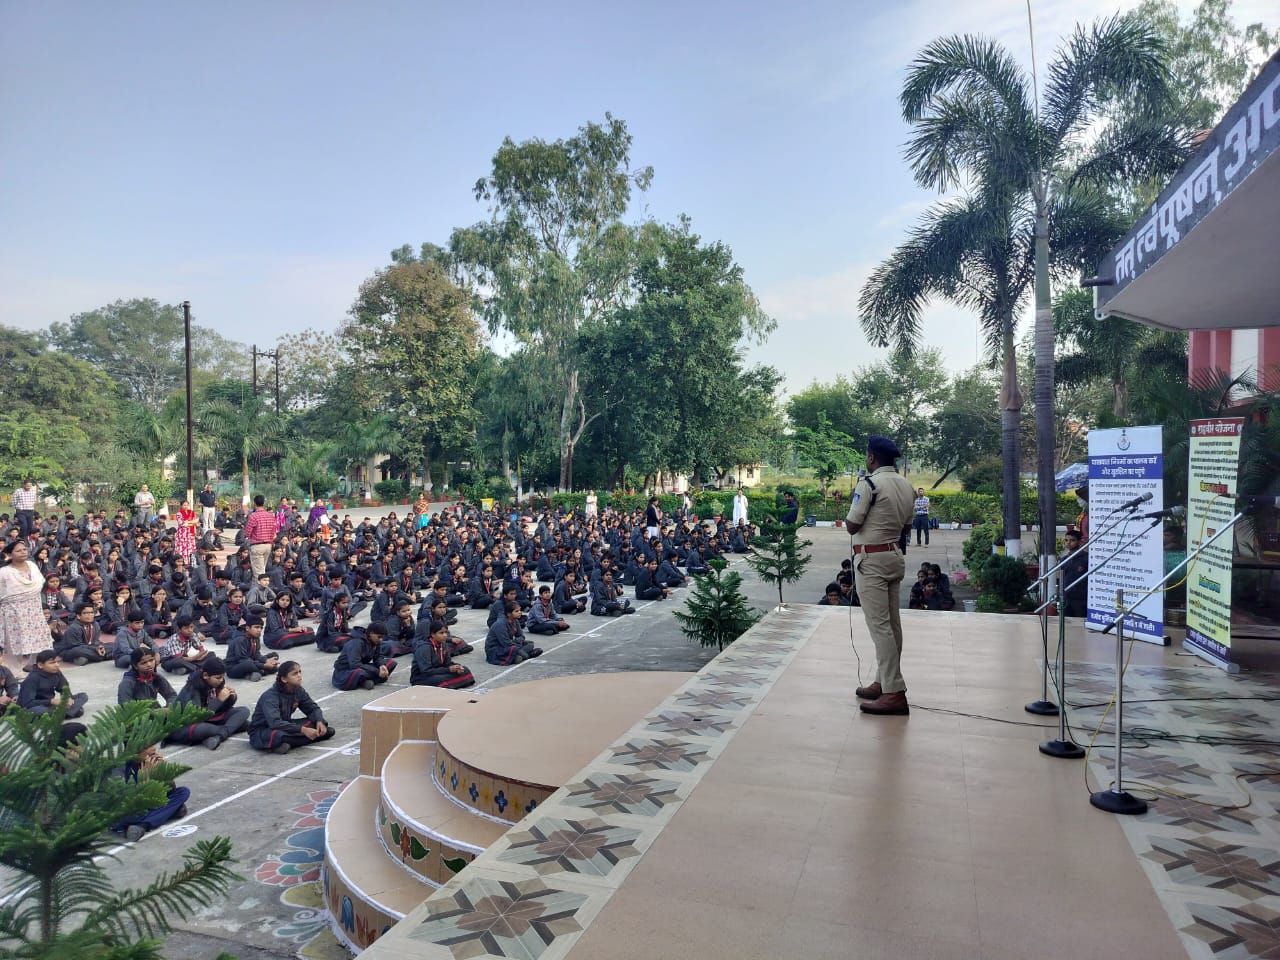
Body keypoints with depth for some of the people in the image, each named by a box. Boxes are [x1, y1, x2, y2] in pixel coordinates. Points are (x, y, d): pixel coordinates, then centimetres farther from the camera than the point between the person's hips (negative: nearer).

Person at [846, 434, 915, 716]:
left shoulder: (869, 484, -15)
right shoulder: (906, 485, 10)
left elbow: (852, 526, -13)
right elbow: (905, 524, 14)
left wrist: (853, 502, 2)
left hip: (871, 559, -9)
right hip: (896, 556, 9)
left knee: (879, 625, -8)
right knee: (892, 623, 13)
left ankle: (894, 693, -9)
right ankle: (884, 683, 24)